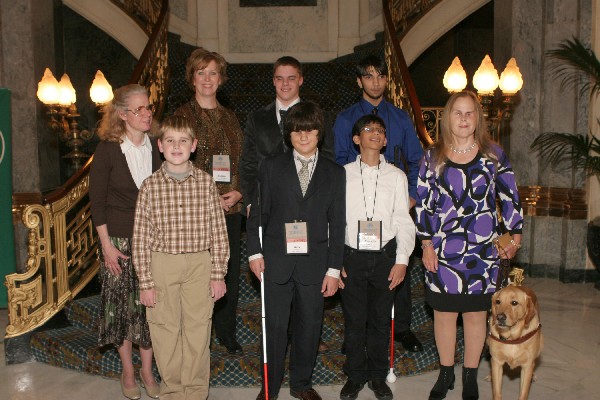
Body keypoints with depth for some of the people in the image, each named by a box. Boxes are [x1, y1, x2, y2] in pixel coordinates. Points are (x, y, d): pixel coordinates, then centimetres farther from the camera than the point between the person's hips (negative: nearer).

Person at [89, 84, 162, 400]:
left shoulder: (156, 149, 2)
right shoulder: (107, 149, -8)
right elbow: (97, 201, -6)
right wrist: (106, 246, -9)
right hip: (118, 240, -2)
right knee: (122, 304, 7)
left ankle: (147, 371, 22)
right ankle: (127, 372, 25)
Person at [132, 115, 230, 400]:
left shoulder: (206, 183, -1)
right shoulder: (150, 186, -3)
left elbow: (218, 232, 1)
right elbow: (141, 238, -2)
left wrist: (218, 274, -1)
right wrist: (145, 282, -3)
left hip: (199, 264, 0)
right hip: (162, 264, 0)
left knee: (198, 330, 7)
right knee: (165, 330, 10)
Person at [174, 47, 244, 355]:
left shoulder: (230, 117, 14)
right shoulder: (182, 115, -1)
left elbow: (242, 162, 14)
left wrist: (238, 192, -4)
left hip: (231, 209, 5)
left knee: (230, 273, 10)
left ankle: (227, 333, 27)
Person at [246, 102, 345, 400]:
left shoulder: (335, 173, 6)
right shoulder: (272, 167, 4)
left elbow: (337, 224, 4)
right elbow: (258, 212, 4)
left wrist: (334, 268, 1)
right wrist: (255, 252, -5)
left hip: (314, 263, 1)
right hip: (276, 261, -1)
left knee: (309, 326, 11)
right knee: (275, 325, 5)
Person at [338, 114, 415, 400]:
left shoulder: (396, 176, 5)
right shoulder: (344, 174, 2)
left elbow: (403, 221, 3)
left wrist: (402, 260, -4)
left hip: (385, 256, 1)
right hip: (352, 256, -1)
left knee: (381, 319, 10)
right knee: (354, 319, 7)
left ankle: (378, 376, 27)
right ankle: (354, 376, 24)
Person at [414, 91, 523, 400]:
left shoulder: (493, 154, 2)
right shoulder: (432, 157, 2)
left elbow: (510, 197, 7)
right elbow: (423, 203, 2)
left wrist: (514, 236, 4)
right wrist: (427, 244, -1)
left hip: (482, 250, 0)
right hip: (442, 250, 0)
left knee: (476, 314, 9)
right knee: (443, 313, 9)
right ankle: (445, 374, 28)